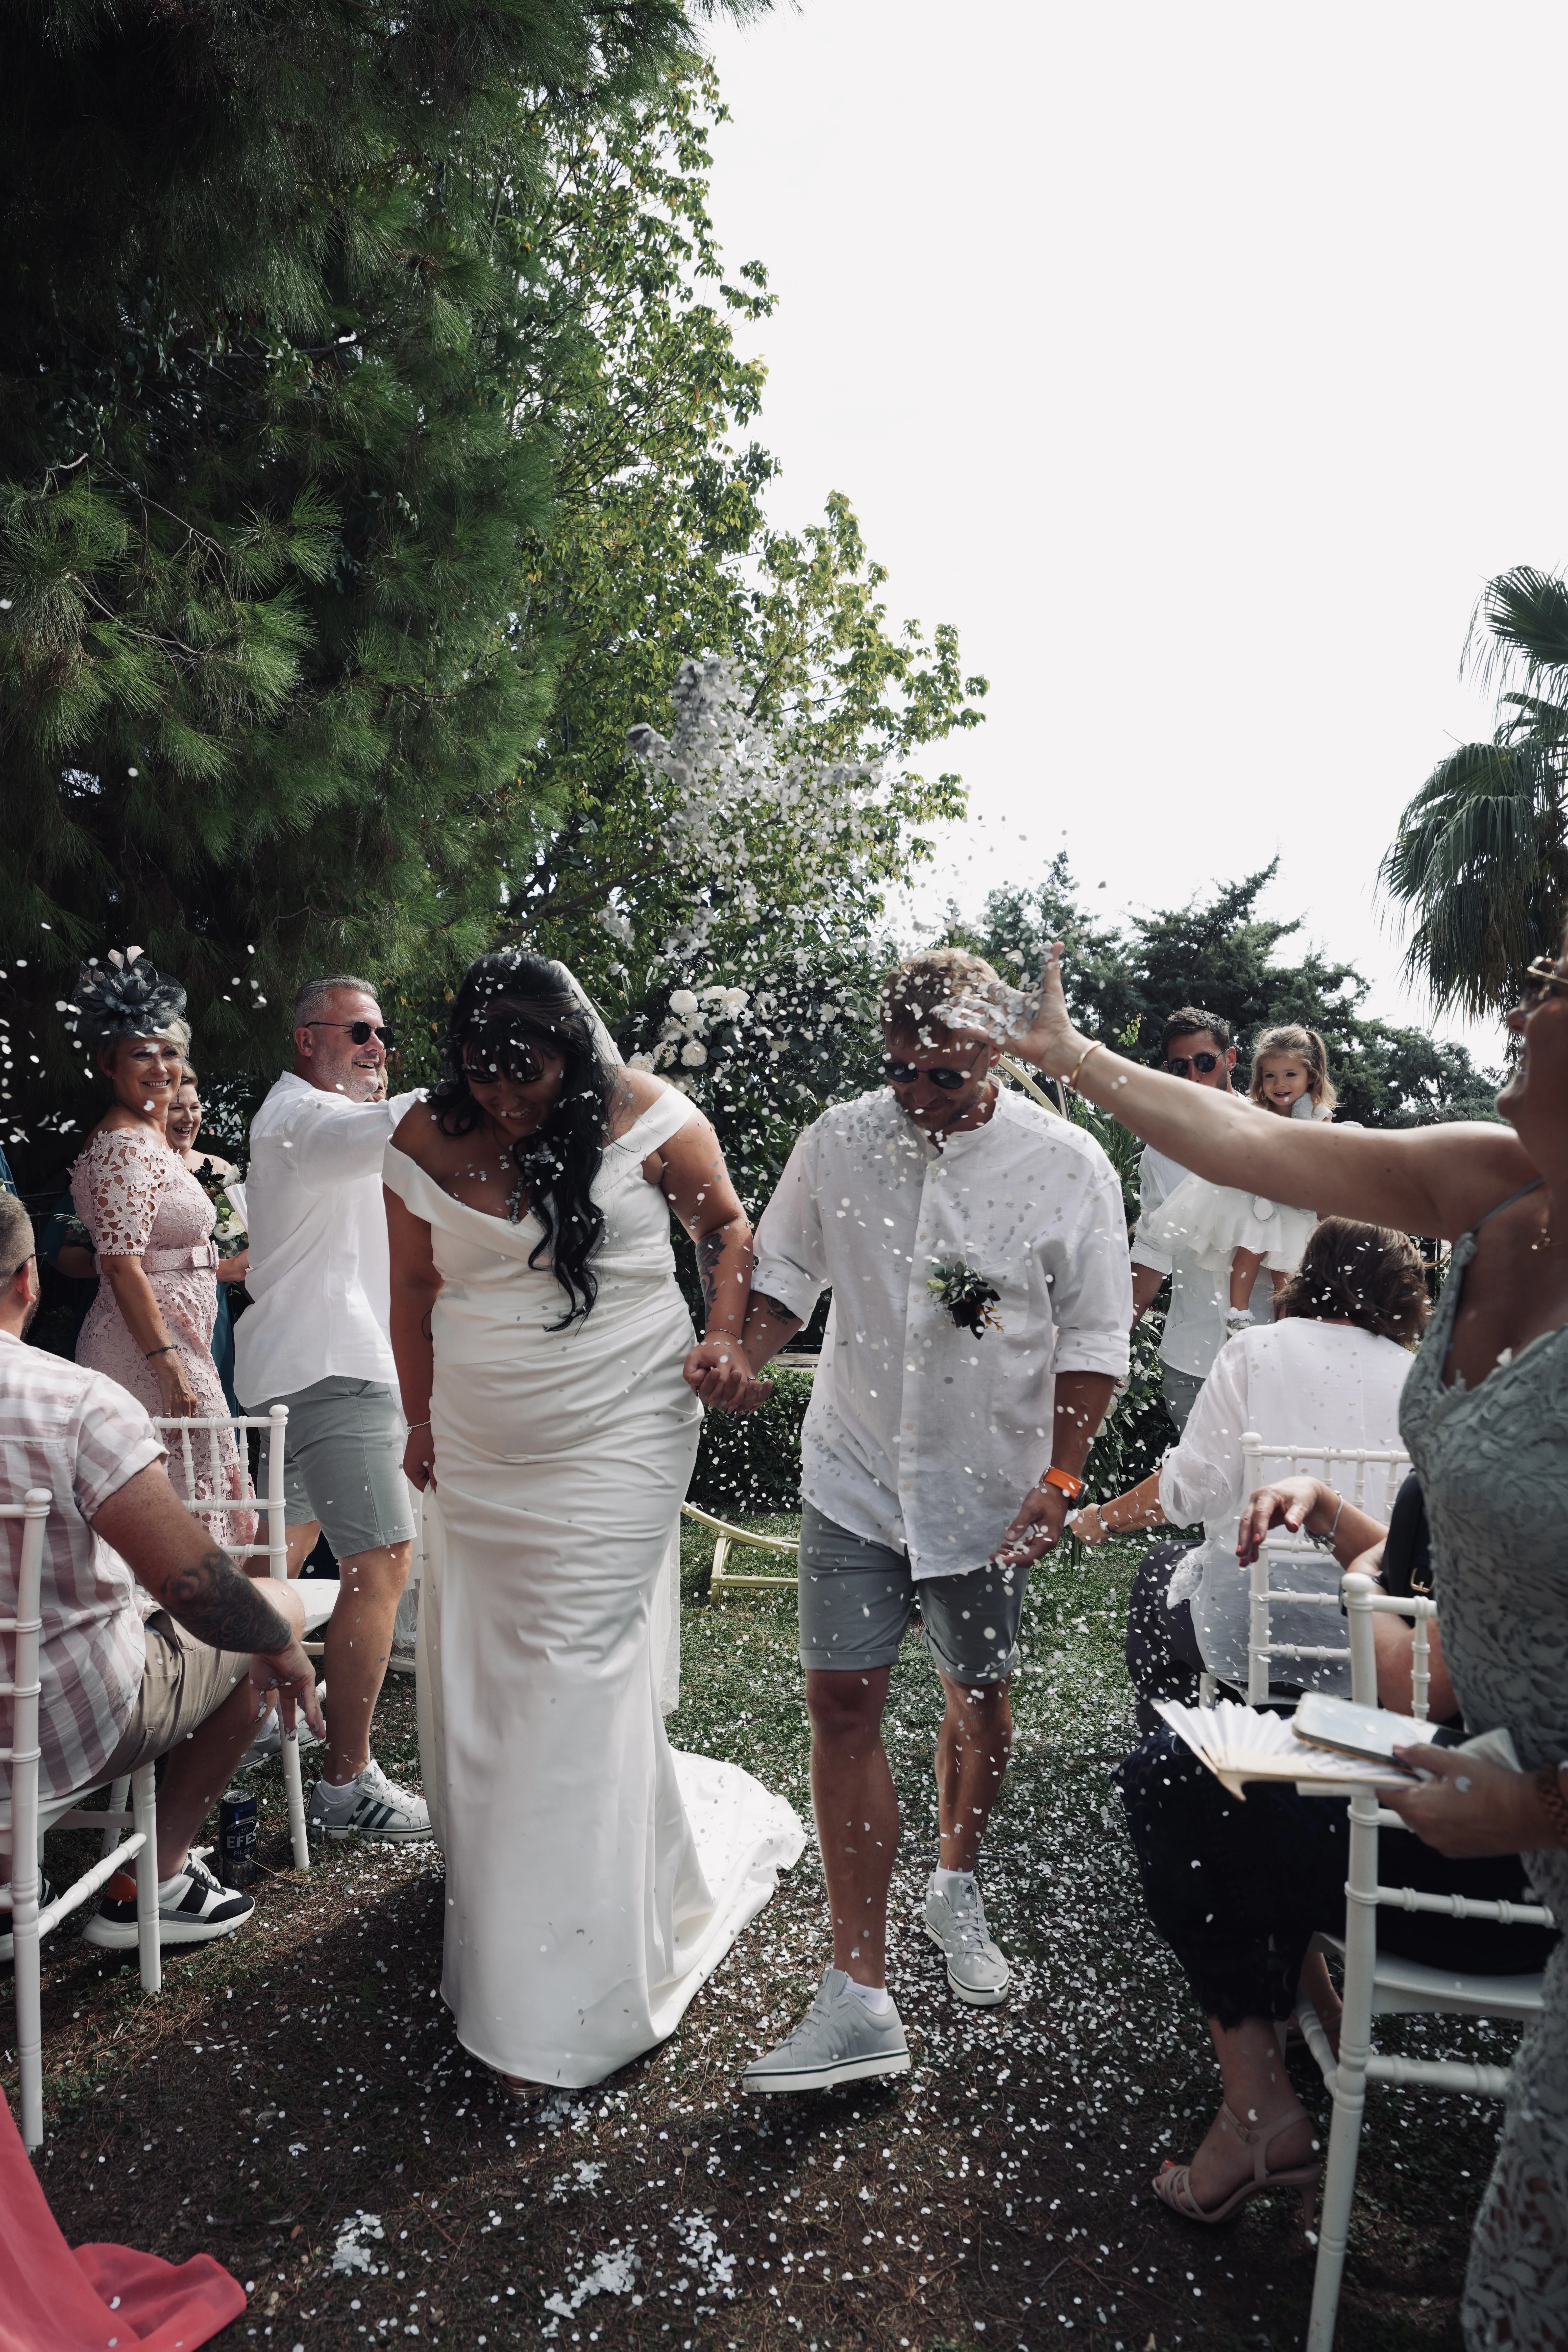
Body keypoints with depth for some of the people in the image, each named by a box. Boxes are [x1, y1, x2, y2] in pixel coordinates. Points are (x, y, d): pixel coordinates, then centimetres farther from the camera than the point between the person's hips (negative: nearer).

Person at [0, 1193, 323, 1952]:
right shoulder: (79, 1401, -24)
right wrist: (284, 1650, -8)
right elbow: (195, 1587, -27)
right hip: (66, 1737, -6)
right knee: (278, 1606, 14)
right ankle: (151, 1883, 16)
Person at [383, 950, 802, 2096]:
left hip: (617, 1443, -4)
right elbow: (415, 1286, 11)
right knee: (472, 1688, 11)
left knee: (577, 1691, -6)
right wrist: (421, 1421, 15)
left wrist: (727, 1340, -9)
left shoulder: (650, 1119, -9)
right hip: (477, 1455, 5)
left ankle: (558, 2010, 9)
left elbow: (728, 1229, 6)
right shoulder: (427, 1140, -1)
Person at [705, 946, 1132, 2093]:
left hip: (990, 1485, -1)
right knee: (844, 1703, -3)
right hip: (856, 1473, 1)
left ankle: (959, 1886, 46)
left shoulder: (1068, 1166, -10)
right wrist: (735, 1359, -12)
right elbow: (785, 1276, 7)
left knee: (979, 1695, 16)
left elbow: (1094, 1339, -4)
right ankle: (861, 1999, 9)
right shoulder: (838, 1142, -5)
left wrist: (1059, 1479, -10)